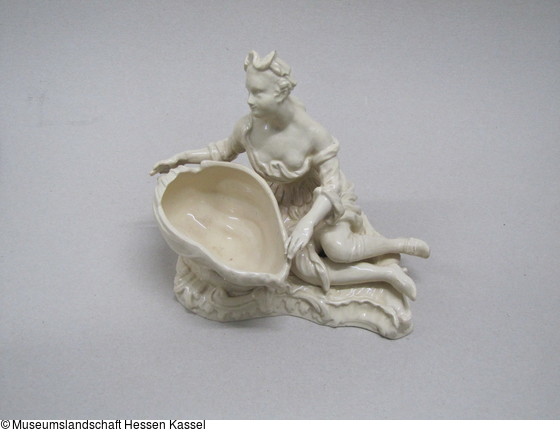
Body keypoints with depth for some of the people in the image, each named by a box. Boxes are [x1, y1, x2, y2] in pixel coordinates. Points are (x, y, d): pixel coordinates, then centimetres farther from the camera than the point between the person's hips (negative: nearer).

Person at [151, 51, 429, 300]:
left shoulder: (314, 134, -27)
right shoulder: (248, 127, -17)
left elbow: (332, 184, -24)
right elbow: (225, 150, 5)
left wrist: (308, 223, -39)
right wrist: (182, 158, -2)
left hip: (318, 202, -3)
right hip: (285, 210, 3)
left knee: (338, 249, -32)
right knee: (303, 268, -21)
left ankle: (402, 244, -3)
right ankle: (386, 273, -8)